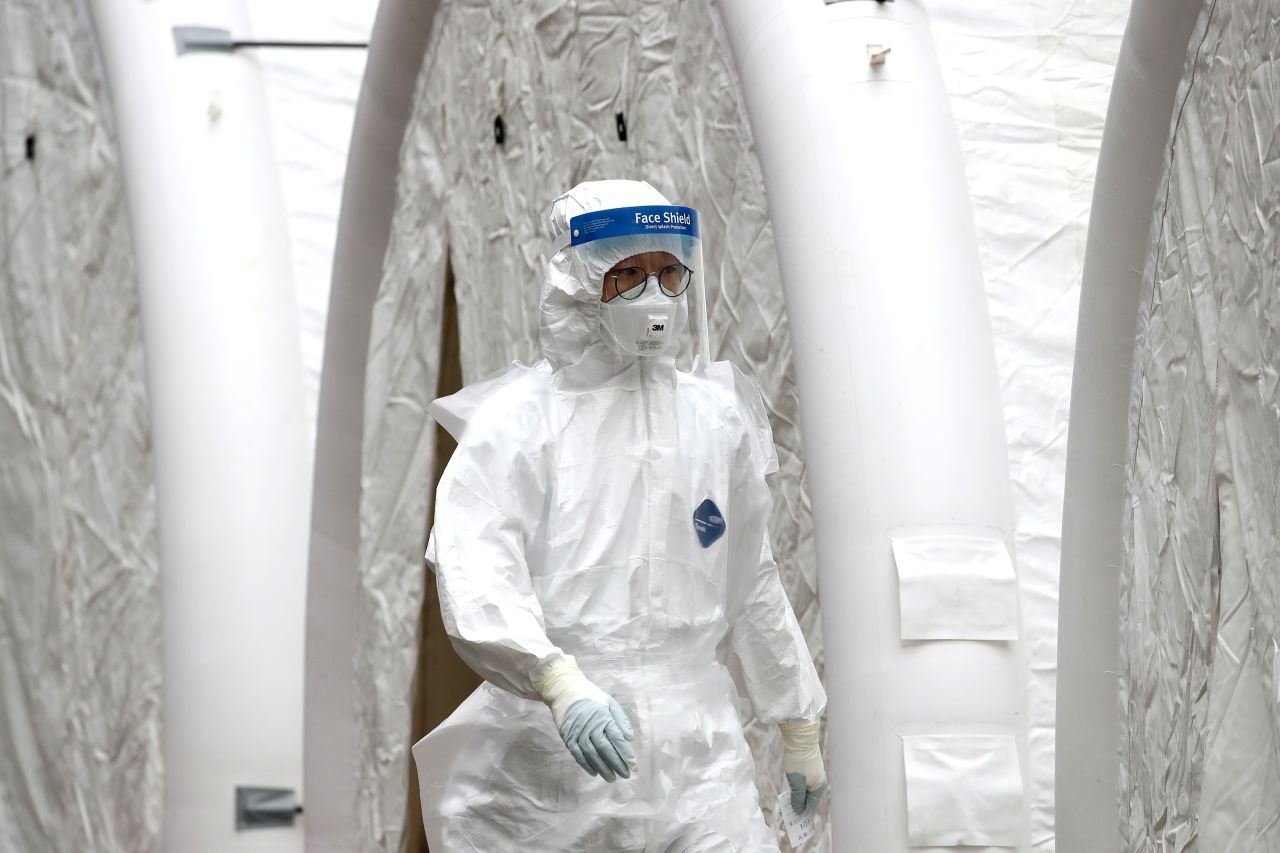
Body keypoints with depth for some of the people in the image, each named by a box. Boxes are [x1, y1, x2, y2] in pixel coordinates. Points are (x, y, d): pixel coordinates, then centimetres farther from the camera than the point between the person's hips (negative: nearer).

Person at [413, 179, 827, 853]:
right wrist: (560, 683, -29)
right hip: (546, 762, -3)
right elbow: (473, 575, -14)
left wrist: (799, 728, 29)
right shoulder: (516, 417, -1)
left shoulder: (717, 418, 16)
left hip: (696, 754, 3)